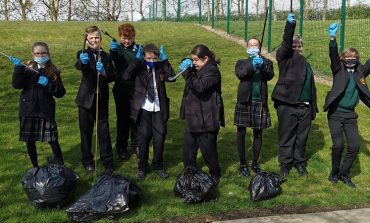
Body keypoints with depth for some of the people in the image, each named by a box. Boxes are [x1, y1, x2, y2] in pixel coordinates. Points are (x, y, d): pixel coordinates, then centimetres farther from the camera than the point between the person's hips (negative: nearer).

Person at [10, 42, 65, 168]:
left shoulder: (53, 72, 2)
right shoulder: (27, 69, 3)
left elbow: (60, 92, -2)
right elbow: (17, 85, -10)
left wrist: (48, 84, -16)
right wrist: (18, 68, -21)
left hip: (46, 111, -1)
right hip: (28, 110, 2)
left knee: (52, 140, -5)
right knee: (29, 141, 9)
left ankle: (60, 165, 12)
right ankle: (35, 167, 25)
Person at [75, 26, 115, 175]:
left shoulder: (106, 56, 8)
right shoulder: (83, 54, -2)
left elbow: (112, 77, 1)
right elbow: (79, 66, -26)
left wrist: (104, 72, -21)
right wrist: (82, 61, -50)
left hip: (102, 99, 2)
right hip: (86, 99, -1)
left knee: (103, 131, 2)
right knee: (86, 131, 9)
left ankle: (108, 162, 12)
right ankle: (87, 160, 24)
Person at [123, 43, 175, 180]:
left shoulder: (161, 67, 2)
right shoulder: (139, 68, -3)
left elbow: (172, 77, -14)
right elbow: (126, 77, -20)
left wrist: (165, 61, -16)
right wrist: (137, 60, -21)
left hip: (159, 109, 2)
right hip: (143, 108, -1)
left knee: (160, 138, 8)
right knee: (143, 138, 7)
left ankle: (158, 165, 27)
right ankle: (142, 167, 23)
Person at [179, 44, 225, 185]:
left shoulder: (212, 71, -16)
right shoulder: (199, 70, 14)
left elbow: (200, 87, -28)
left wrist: (188, 73, -26)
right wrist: (186, 69, 5)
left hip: (206, 119, -9)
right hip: (193, 117, 9)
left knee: (208, 149, 4)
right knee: (188, 147, 14)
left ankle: (215, 175, 23)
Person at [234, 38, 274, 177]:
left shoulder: (266, 62, 9)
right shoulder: (242, 62, 7)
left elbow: (270, 76, -10)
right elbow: (240, 74, -14)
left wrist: (262, 66, -28)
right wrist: (251, 65, -29)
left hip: (260, 102, 1)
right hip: (244, 102, 0)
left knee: (258, 134, 8)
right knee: (241, 133, 3)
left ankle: (255, 163, 23)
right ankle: (243, 164, 17)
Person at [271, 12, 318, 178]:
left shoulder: (305, 63, 20)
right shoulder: (286, 57, 2)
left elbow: (311, 87, 21)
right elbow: (286, 44, -19)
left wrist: (313, 108, 17)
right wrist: (290, 25, -33)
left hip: (305, 108, 6)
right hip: (288, 106, -6)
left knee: (302, 137, 14)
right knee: (286, 137, 4)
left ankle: (300, 162, 29)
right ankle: (285, 163, 18)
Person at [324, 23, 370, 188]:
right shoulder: (339, 69, -4)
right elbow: (333, 56, -19)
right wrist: (332, 38, -36)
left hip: (350, 115, 3)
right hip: (335, 113, -3)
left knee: (355, 145, -4)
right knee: (338, 145, -10)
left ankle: (344, 173, 17)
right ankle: (334, 172, 16)